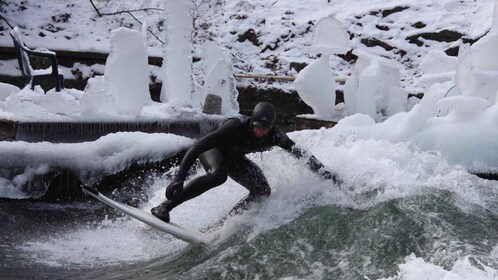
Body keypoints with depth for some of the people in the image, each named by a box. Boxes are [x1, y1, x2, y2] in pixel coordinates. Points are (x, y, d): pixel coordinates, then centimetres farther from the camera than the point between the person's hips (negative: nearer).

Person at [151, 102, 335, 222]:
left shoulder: (275, 137, -27)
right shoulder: (236, 127, -40)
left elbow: (299, 153, -12)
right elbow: (197, 147, -41)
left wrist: (322, 171, -20)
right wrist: (178, 178, -48)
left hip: (234, 158, 5)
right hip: (211, 150, -5)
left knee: (263, 191, -11)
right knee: (218, 175, -38)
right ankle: (165, 207, -33)